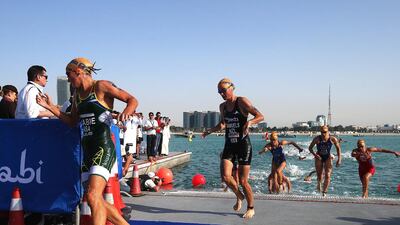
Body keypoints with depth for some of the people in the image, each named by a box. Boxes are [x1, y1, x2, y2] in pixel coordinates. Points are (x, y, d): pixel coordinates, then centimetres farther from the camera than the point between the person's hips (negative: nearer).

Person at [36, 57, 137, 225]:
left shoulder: (101, 87, -5)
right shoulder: (77, 94, 17)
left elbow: (132, 100, -5)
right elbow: (72, 121, 24)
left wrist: (126, 112, -25)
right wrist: (50, 107, 17)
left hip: (103, 149, -9)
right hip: (87, 151, 9)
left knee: (93, 196, -20)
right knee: (95, 201, 10)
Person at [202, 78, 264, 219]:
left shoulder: (242, 102, -9)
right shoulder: (222, 106, 9)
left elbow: (260, 116, -17)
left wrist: (249, 122, -35)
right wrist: (209, 131, 16)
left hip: (243, 145, -5)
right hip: (229, 145, 5)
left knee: (243, 181, -1)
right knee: (226, 176, -11)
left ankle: (251, 208, 23)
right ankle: (239, 196, 20)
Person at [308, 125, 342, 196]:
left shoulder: (333, 139, -14)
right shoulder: (317, 139, -16)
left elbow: (338, 148, 0)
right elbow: (310, 148, -6)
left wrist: (339, 159, -7)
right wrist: (315, 154, -22)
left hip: (328, 158, 0)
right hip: (319, 158, 0)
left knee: (327, 175, -13)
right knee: (319, 176, 8)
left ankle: (324, 192, -5)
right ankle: (318, 183, 45)